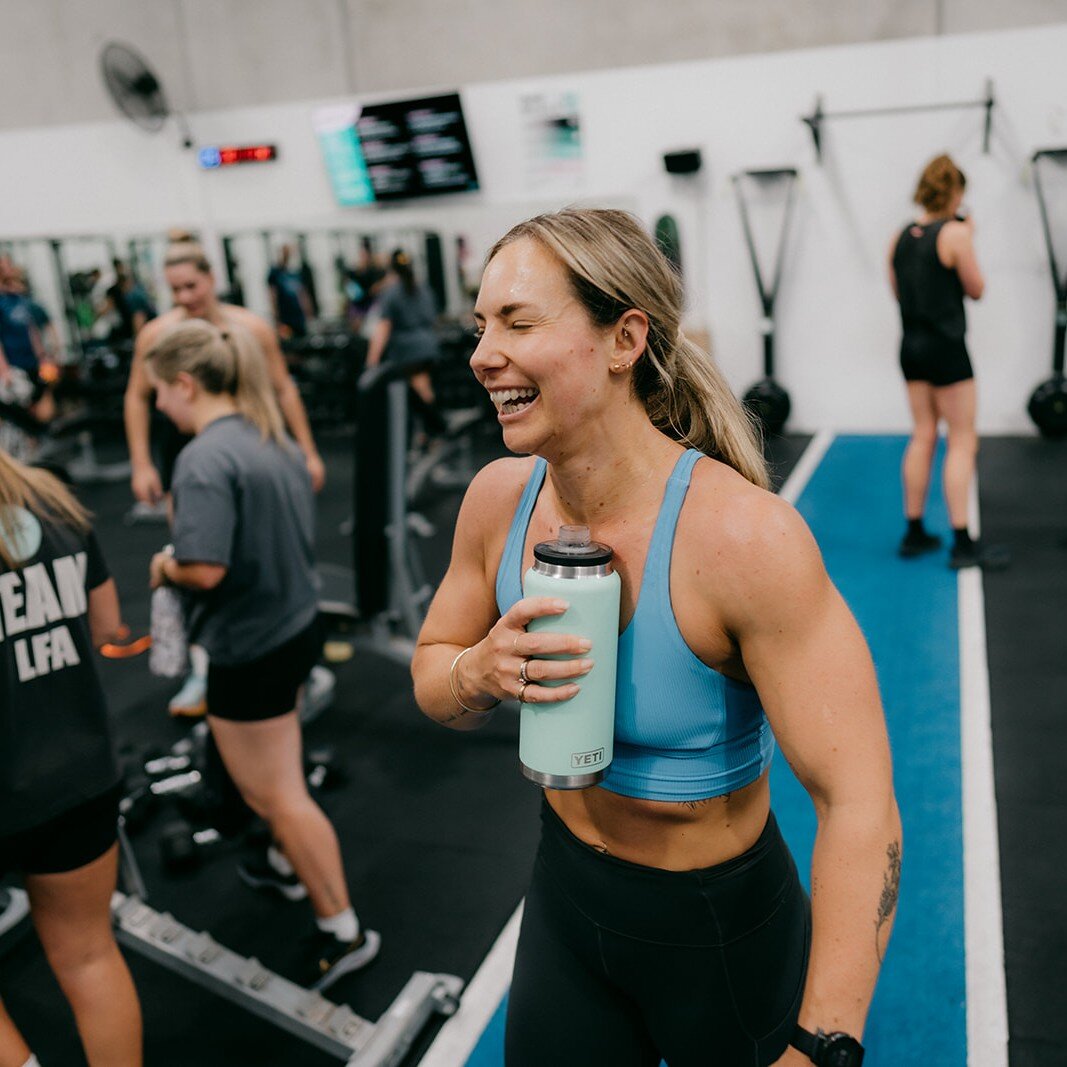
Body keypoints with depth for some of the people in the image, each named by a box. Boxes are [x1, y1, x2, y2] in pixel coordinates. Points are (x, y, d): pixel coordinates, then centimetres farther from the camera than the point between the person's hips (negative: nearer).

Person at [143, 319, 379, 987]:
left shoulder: (205, 459, -23)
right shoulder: (275, 438, 5)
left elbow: (204, 569, -32)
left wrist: (165, 567, -11)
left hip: (250, 649, -9)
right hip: (298, 625, 9)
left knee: (278, 795, 6)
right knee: (272, 776, 29)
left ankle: (344, 933, 17)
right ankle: (289, 867, 50)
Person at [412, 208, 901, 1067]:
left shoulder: (744, 535, -30)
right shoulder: (499, 498, -11)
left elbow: (858, 807, -28)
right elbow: (430, 676, 2)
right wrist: (482, 671, -21)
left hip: (722, 931, -4)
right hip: (564, 898, 5)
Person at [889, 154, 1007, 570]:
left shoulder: (900, 237, 6)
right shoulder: (955, 232, -12)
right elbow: (976, 289, -3)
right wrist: (969, 240, 5)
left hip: (911, 345, 7)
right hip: (946, 348, -6)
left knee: (923, 436, 14)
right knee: (962, 443, -1)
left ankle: (914, 533, 18)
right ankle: (962, 543, -1)